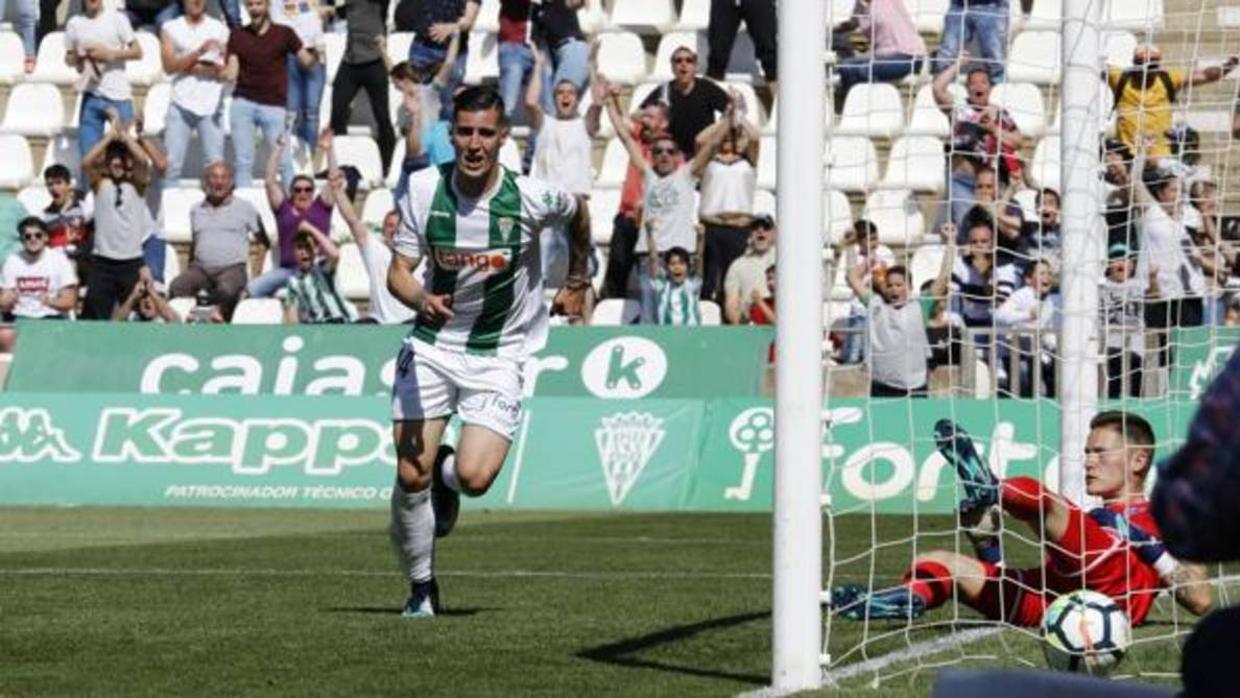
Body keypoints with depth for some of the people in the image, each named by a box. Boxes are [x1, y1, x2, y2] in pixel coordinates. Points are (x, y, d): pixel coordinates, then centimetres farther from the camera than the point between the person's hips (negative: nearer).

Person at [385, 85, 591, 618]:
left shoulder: (531, 197, -13)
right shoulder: (423, 189, -10)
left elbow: (578, 213, 10)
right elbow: (398, 271, -8)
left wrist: (577, 281, 21)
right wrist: (421, 298, -30)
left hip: (499, 353, -1)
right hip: (432, 344, 1)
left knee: (474, 478, -18)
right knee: (410, 477, -9)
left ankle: (447, 474, 21)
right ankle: (421, 588, 14)